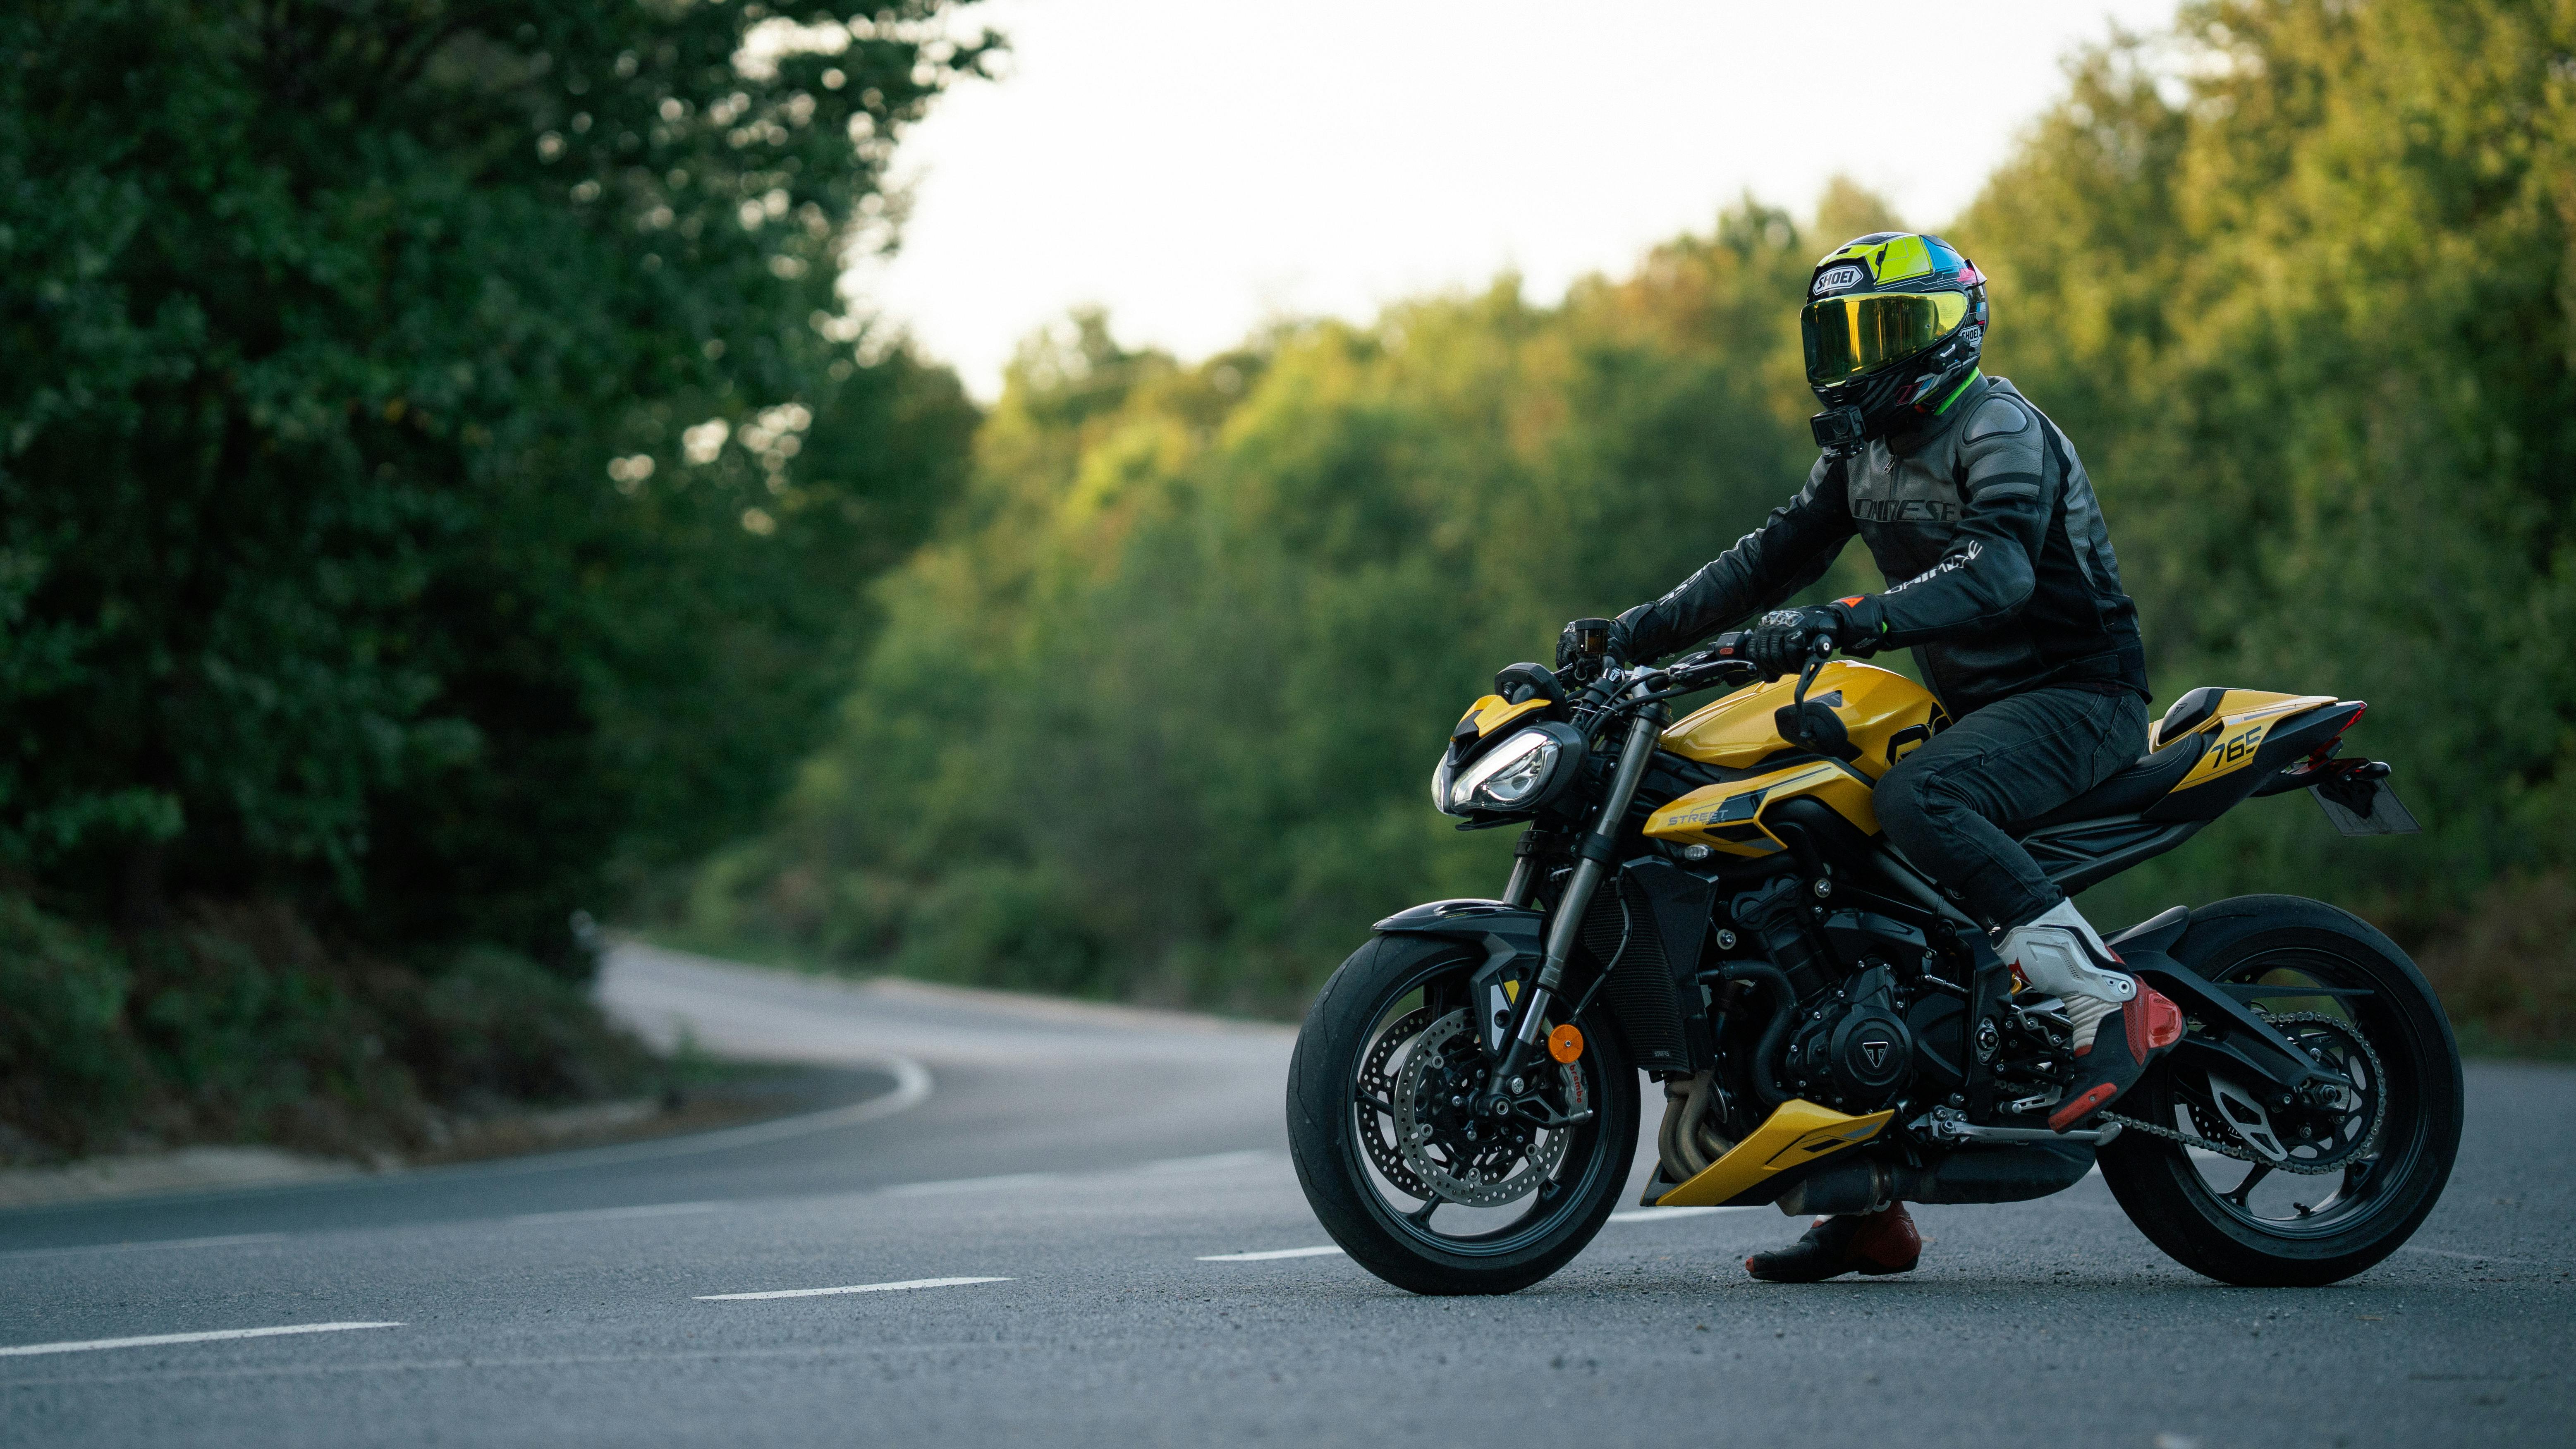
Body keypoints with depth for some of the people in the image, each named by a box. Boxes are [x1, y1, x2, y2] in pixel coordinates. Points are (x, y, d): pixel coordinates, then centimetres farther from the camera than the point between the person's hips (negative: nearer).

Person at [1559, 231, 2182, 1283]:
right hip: (1974, 705, 9)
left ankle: (2114, 1003, -29)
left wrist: (1851, 622, -45)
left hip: (2079, 694, -9)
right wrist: (1638, 632, 3)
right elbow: (1775, 554, 14)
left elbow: (1997, 572, -32)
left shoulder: (1997, 428, -16)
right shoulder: (1865, 445, 13)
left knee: (1914, 802, -35)